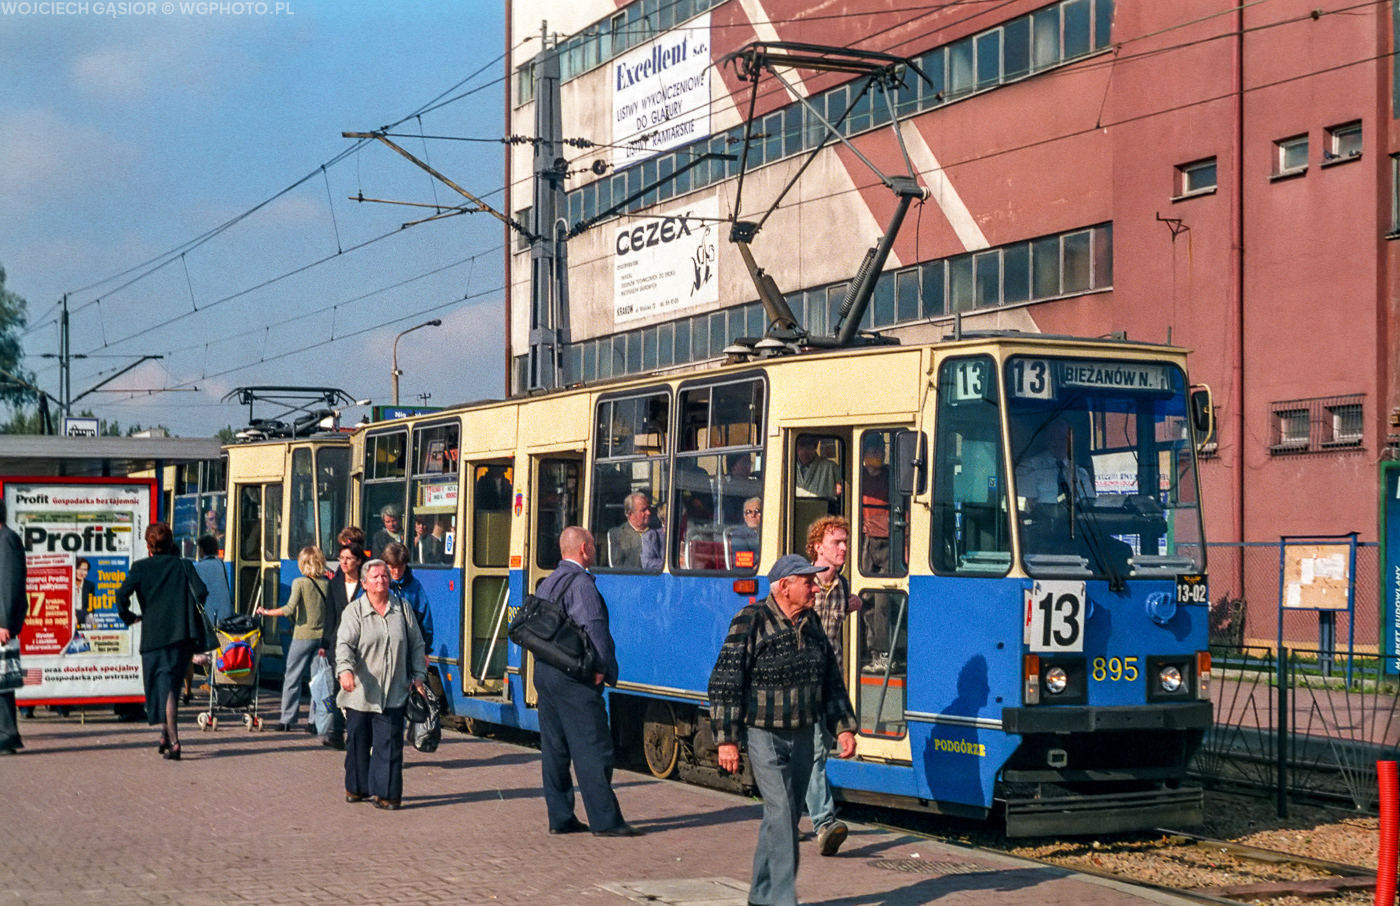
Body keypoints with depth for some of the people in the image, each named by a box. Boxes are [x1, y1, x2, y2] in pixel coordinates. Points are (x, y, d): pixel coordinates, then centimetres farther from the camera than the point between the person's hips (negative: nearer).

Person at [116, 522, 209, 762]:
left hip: (154, 635, -2)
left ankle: (173, 742, -10)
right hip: (183, 635, 2)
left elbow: (122, 594, -10)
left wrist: (129, 617, 7)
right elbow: (201, 592, -5)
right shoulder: (184, 566, 7)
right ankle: (166, 734, 23)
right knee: (173, 686, 18)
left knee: (165, 687, -1)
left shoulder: (140, 568, 3)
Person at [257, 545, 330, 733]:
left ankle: (287, 719, 4)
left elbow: (289, 609, -15)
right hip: (322, 635, 4)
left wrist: (266, 612, -4)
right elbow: (330, 609, 6)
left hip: (303, 636, -4)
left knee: (292, 678, 4)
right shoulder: (326, 583, 5)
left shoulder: (300, 582, -8)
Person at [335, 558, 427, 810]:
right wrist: (345, 670, -30)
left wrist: (418, 676, 7)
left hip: (393, 693, 1)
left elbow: (416, 644, 16)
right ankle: (356, 788, 24)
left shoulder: (402, 608, 10)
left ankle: (386, 793, 2)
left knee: (389, 743, -3)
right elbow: (344, 644, -13)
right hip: (360, 693, -1)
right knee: (357, 741, 8)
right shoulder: (354, 611, 0)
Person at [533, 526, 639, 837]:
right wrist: (602, 668, -15)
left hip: (544, 672, 10)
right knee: (593, 748, -6)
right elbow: (593, 626, -23)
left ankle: (560, 817, 14)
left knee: (554, 749, 10)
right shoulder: (580, 583, -13)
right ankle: (605, 820, -4)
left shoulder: (548, 582, 16)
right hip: (573, 679, -10)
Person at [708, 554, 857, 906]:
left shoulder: (811, 627, 9)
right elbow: (724, 684, -13)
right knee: (781, 814, -14)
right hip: (765, 735, -7)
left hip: (802, 737, 7)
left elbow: (831, 684, 18)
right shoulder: (751, 622, -12)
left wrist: (843, 727, 8)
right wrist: (727, 739, -17)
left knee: (787, 818, 11)